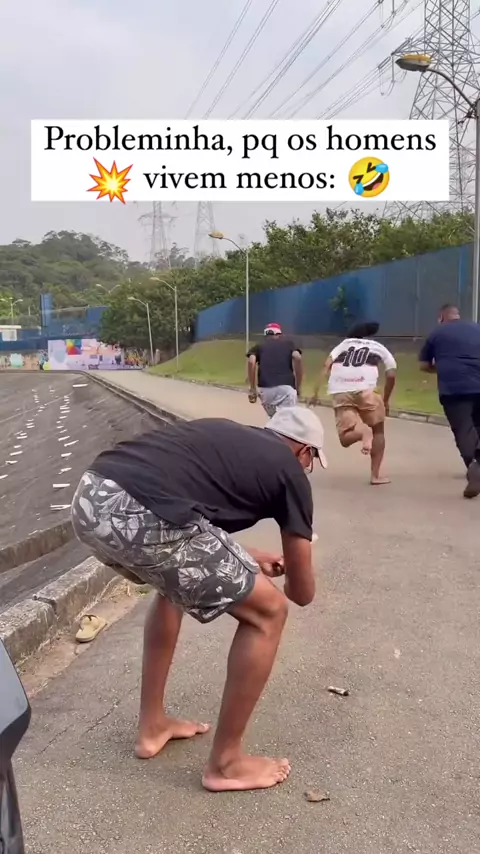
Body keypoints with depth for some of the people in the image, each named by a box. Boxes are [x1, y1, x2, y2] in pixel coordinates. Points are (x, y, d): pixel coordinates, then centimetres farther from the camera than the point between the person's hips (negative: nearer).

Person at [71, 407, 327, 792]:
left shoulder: (225, 433, 31)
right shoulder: (289, 471, 15)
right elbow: (303, 593, 21)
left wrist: (245, 561, 50)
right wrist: (280, 574, 45)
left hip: (90, 499, 9)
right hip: (140, 519, -8)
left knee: (176, 583, 35)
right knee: (267, 612, 11)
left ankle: (153, 726, 43)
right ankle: (226, 762, 25)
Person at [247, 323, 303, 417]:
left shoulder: (259, 346, 22)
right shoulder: (288, 343, 22)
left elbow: (251, 361, 1)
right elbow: (297, 357, 2)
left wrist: (252, 389, 2)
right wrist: (298, 386, 7)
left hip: (265, 388, 2)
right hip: (286, 387, -2)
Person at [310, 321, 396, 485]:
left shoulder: (343, 344, 25)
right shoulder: (379, 347, 23)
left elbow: (326, 366, 10)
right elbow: (391, 375, 14)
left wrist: (316, 392, 5)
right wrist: (386, 400, 26)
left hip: (340, 393, 1)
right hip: (365, 390, -1)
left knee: (346, 438, 8)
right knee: (378, 430, 21)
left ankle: (362, 431, -26)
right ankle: (375, 475, 15)